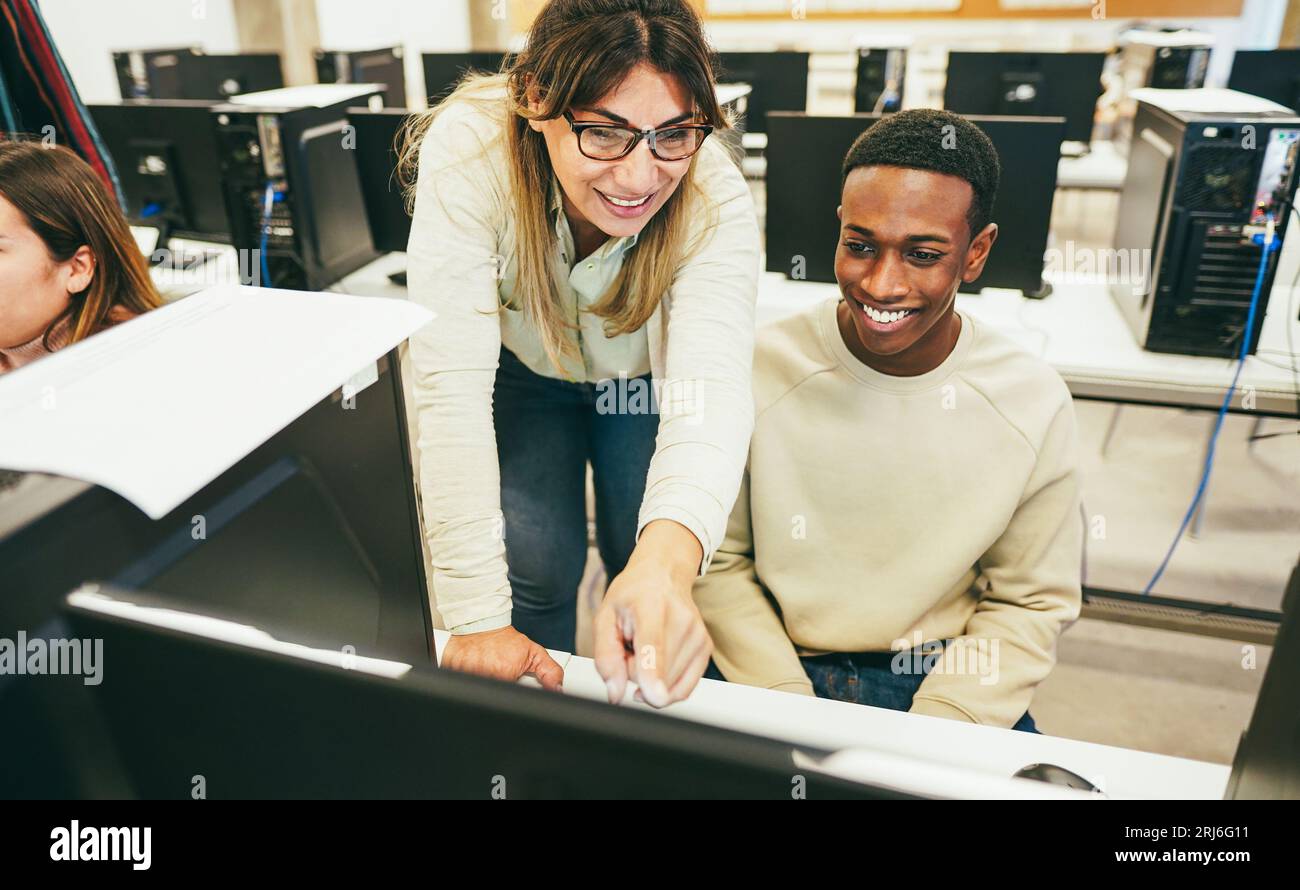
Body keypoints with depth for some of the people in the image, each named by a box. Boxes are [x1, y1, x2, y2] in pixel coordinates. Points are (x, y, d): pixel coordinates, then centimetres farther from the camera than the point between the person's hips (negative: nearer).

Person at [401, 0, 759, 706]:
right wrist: (476, 617, -40)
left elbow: (714, 381, -45)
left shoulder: (715, 196, -32)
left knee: (646, 576, -1)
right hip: (525, 367, 0)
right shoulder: (470, 148, -35)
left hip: (648, 377, 1)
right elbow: (451, 380, -38)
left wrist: (666, 563, -66)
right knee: (539, 568, -7)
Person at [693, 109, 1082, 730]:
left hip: (945, 681, 2)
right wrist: (789, 704, -13)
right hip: (773, 672, -1)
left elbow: (1029, 602, 0)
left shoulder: (1035, 405, -9)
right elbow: (717, 561, -4)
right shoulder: (758, 371, -14)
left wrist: (936, 731, -12)